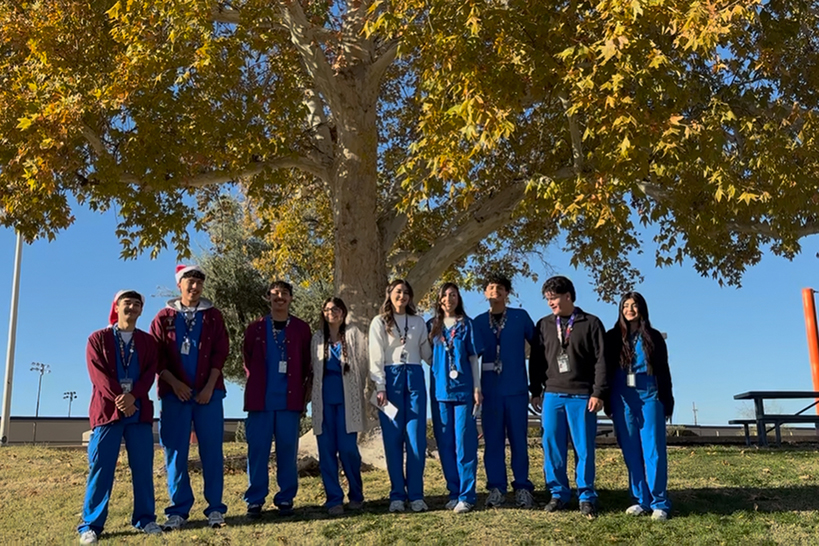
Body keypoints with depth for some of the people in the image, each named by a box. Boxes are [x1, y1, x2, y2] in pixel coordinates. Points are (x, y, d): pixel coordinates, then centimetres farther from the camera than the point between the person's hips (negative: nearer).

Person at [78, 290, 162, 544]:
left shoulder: (148, 341, 13)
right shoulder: (98, 338, 7)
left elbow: (150, 372, 1)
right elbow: (98, 372, -5)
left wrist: (133, 397, -16)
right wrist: (118, 398, -16)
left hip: (139, 410, 2)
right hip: (107, 408, -2)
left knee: (143, 467, 3)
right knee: (100, 467, -4)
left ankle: (145, 518, 11)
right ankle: (91, 524, 2)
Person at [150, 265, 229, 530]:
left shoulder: (213, 316, 8)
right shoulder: (164, 317, 7)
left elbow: (220, 352, 1)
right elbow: (156, 355, 2)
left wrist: (209, 387, -8)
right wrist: (174, 383, -10)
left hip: (208, 392, 0)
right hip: (174, 392, 0)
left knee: (212, 450, 1)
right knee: (175, 452, 2)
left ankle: (215, 508, 8)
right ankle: (178, 510, 11)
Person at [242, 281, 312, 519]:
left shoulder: (301, 328, 7)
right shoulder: (255, 328, 7)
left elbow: (307, 365, 8)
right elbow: (248, 362, 15)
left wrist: (305, 393, 3)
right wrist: (256, 386, 12)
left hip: (290, 400, 0)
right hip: (260, 399, 0)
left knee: (288, 451, 3)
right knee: (257, 451, 0)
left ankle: (286, 499, 12)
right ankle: (255, 501, 7)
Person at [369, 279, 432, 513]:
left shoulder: (419, 322, 14)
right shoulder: (379, 322, 6)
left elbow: (427, 354, 16)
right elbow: (376, 357, -1)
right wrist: (380, 387, -9)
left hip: (415, 378, 2)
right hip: (391, 378, -2)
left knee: (417, 438, -3)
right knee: (393, 438, -1)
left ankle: (416, 495, 3)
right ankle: (397, 496, 5)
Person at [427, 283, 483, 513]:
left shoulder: (466, 324, 3)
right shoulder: (432, 325, 10)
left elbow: (473, 357, 2)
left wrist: (477, 387, -2)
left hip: (463, 388, -3)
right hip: (440, 389, 3)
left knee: (464, 442, -3)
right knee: (445, 443, 6)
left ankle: (466, 495, 2)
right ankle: (453, 492, 16)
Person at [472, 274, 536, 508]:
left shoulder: (520, 317, 3)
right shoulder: (478, 321, 8)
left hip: (516, 387, -1)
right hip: (490, 388, 2)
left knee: (518, 438, 3)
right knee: (492, 439, 3)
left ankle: (522, 488, 11)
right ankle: (496, 488, 11)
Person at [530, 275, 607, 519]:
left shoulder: (591, 324, 1)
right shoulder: (544, 325, 11)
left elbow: (601, 360, -2)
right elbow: (536, 360, 13)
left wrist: (598, 393, -8)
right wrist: (536, 391, 8)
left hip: (582, 396, -3)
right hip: (552, 395, 3)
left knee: (584, 447, 0)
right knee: (552, 446, 3)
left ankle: (587, 496, 12)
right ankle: (558, 492, 16)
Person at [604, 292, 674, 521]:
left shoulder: (653, 337, 8)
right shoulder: (613, 337, 9)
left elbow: (663, 371, 10)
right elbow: (606, 371, 8)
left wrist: (667, 402, 5)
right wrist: (608, 404, 4)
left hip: (649, 397, -1)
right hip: (622, 399, 1)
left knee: (654, 451, -4)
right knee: (631, 452, 4)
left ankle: (659, 503, 1)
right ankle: (641, 500, 12)